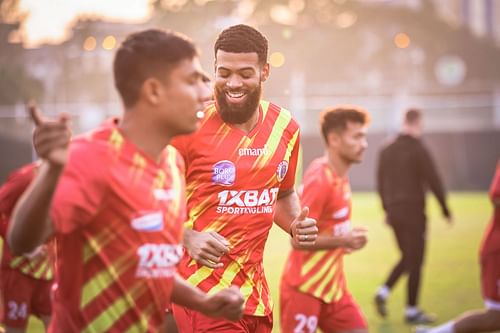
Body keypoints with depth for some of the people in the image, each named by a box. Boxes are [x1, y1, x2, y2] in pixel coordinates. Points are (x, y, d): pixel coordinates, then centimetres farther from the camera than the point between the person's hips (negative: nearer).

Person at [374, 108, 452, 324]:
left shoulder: (386, 151, 8)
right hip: (413, 211, -6)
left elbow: (381, 183, 13)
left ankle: (384, 292, 3)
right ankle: (412, 310, 5)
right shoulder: (418, 150, -12)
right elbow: (434, 182, -12)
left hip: (394, 211, 6)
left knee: (407, 257, 19)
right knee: (415, 261, 2)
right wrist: (445, 209, -2)